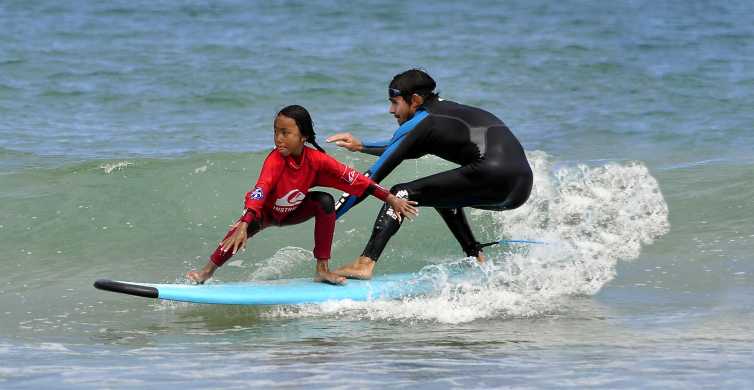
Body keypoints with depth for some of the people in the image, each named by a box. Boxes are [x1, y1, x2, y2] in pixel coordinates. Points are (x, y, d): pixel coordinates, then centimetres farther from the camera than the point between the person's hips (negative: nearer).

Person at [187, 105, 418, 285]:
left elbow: (353, 179, -21)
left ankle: (323, 270, -15)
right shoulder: (275, 160, -35)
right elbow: (260, 191, -49)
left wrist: (391, 199, -22)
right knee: (242, 231, -33)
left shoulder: (316, 160, -25)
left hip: (292, 212, 3)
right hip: (265, 211, -3)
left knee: (325, 201, -22)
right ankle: (207, 271, -9)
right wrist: (243, 226, -62)